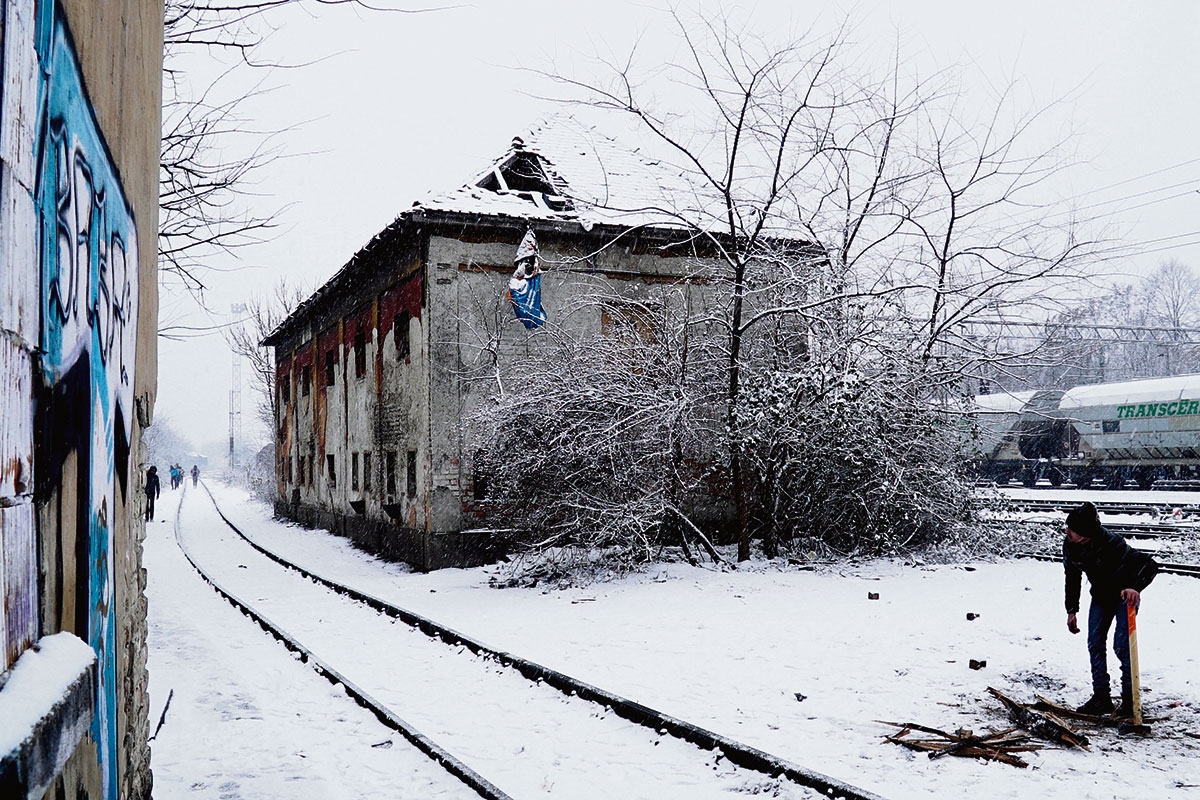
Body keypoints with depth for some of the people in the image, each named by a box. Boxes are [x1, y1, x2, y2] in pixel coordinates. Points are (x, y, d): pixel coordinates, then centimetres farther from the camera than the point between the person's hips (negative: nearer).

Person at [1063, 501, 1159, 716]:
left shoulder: (1112, 543, -35)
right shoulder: (1070, 546, -17)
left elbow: (1150, 565, -35)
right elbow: (1072, 577, -1)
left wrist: (1135, 587, -51)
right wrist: (1072, 610, 1)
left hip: (1126, 596, -6)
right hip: (1101, 597, 6)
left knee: (1121, 646, -12)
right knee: (1095, 645, 2)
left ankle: (1130, 699, 1)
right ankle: (1101, 697, 10)